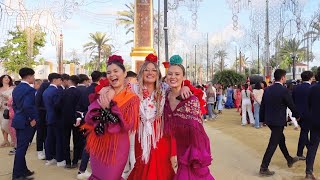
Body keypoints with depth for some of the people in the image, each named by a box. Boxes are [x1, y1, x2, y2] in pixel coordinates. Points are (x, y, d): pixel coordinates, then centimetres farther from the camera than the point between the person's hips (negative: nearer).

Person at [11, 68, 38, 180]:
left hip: (18, 120, 9)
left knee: (21, 147, 16)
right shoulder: (29, 90, -19)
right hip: (26, 122, -9)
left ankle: (23, 170, 27)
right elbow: (27, 106, -28)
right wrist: (32, 119, -17)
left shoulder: (16, 89, 11)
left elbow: (14, 104, 16)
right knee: (22, 148, -2)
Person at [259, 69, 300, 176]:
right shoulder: (284, 90, -16)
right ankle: (264, 168, 3)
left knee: (281, 139, 24)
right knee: (273, 144, -1)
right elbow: (291, 105, -8)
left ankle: (289, 160, 43)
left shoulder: (267, 90, 3)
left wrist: (262, 119, 16)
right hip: (278, 121, -7)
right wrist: (297, 116, 11)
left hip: (269, 120, 7)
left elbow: (262, 105, 7)